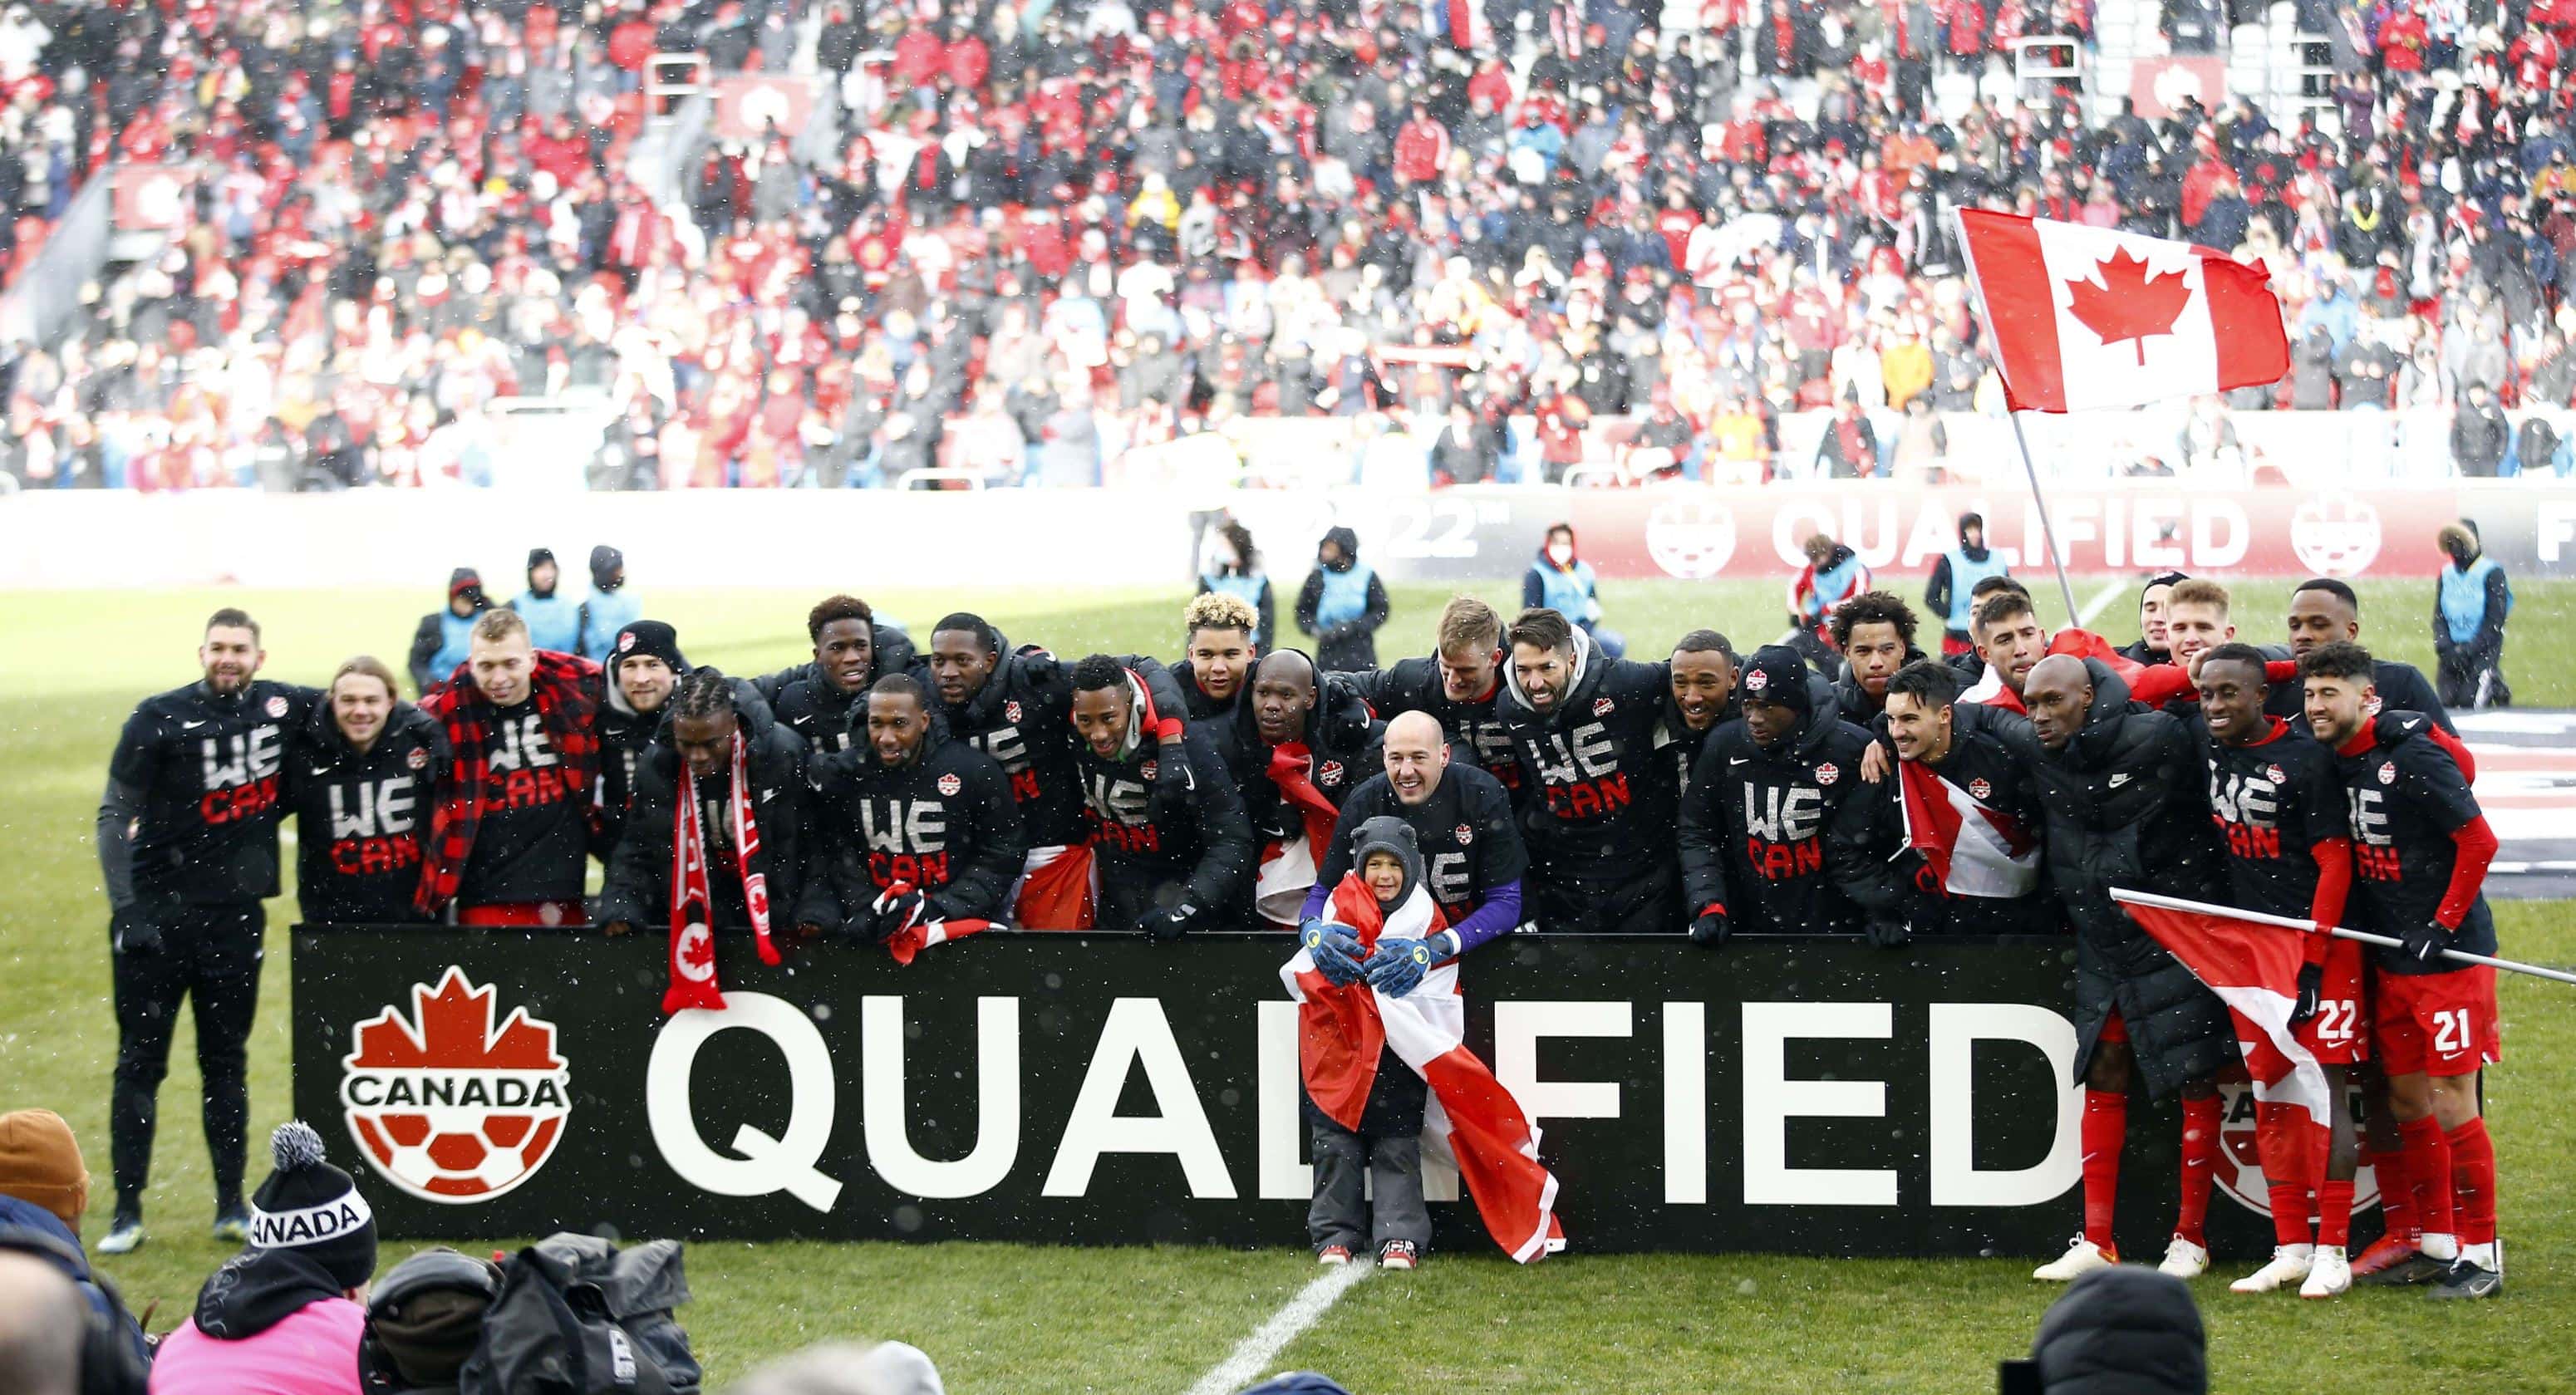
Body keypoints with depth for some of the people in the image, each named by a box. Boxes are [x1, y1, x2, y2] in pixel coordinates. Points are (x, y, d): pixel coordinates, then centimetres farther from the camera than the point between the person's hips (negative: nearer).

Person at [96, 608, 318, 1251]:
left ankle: (232, 1205, 16)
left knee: (225, 1060, 10)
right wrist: (124, 904, -21)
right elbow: (116, 814, -9)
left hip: (234, 913, 3)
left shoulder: (281, 707, 2)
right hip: (158, 909, -3)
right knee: (140, 1060, 1)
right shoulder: (161, 718, -8)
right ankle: (127, 1211, 5)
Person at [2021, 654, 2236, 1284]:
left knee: (2196, 1080, 1)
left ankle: (2190, 1238, 9)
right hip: (2101, 943, 6)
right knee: (2103, 1077, 6)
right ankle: (2096, 1241, 9)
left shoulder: (2155, 741, -16)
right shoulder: (2042, 758, 0)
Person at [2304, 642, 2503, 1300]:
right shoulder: (2336, 764, 7)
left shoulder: (2413, 757, -16)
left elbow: (2479, 842, -15)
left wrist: (2441, 929, -15)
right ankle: (2436, 1245, 21)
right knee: (2406, 1103, 11)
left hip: (2451, 956, -8)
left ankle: (2480, 1254, 4)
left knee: (2452, 1105, -5)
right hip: (2390, 961, 8)